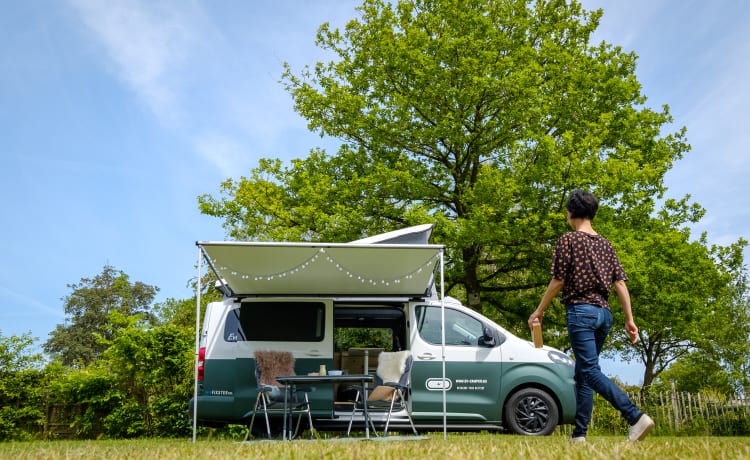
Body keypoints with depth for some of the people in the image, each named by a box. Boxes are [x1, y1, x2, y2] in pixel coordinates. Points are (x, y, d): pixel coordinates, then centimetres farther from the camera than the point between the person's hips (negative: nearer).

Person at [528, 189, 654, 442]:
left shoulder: (568, 240, -4)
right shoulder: (605, 244, 14)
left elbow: (558, 281, -6)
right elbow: (620, 283, 8)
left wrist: (539, 311, 4)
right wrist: (630, 319, 8)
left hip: (580, 310, -7)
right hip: (604, 312, 7)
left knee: (591, 371, -10)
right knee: (583, 373, 12)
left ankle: (636, 417, -25)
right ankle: (579, 433, 13)